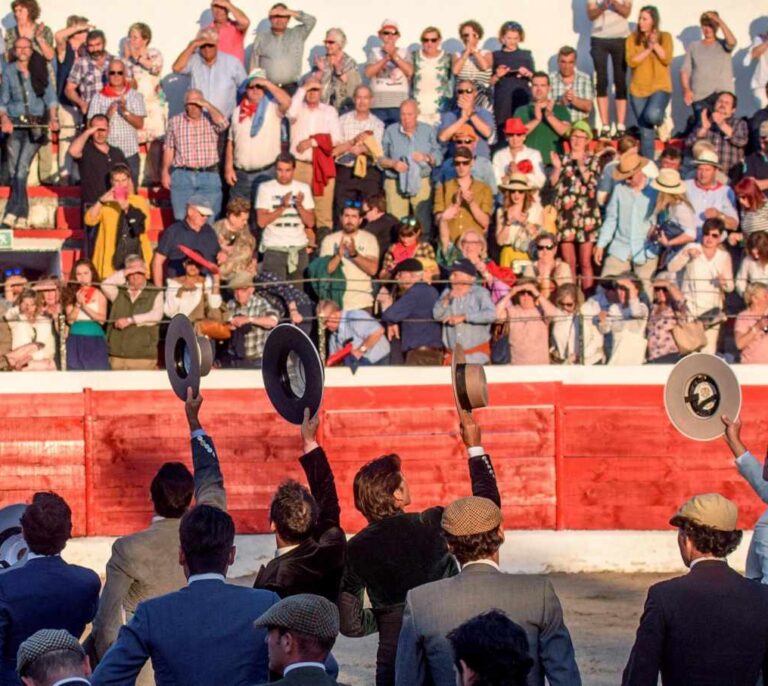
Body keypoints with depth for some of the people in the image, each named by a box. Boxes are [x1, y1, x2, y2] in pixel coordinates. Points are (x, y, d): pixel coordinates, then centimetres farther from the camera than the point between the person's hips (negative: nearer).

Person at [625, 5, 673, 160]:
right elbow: (631, 61, -10)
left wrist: (655, 45, -18)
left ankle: (662, 120, 5)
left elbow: (667, 60, -10)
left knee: (652, 115, -31)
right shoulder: (632, 38, 2)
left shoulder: (665, 37, 1)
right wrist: (648, 50, -17)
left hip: (660, 87, -2)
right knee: (646, 134, 2)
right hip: (638, 89, 2)